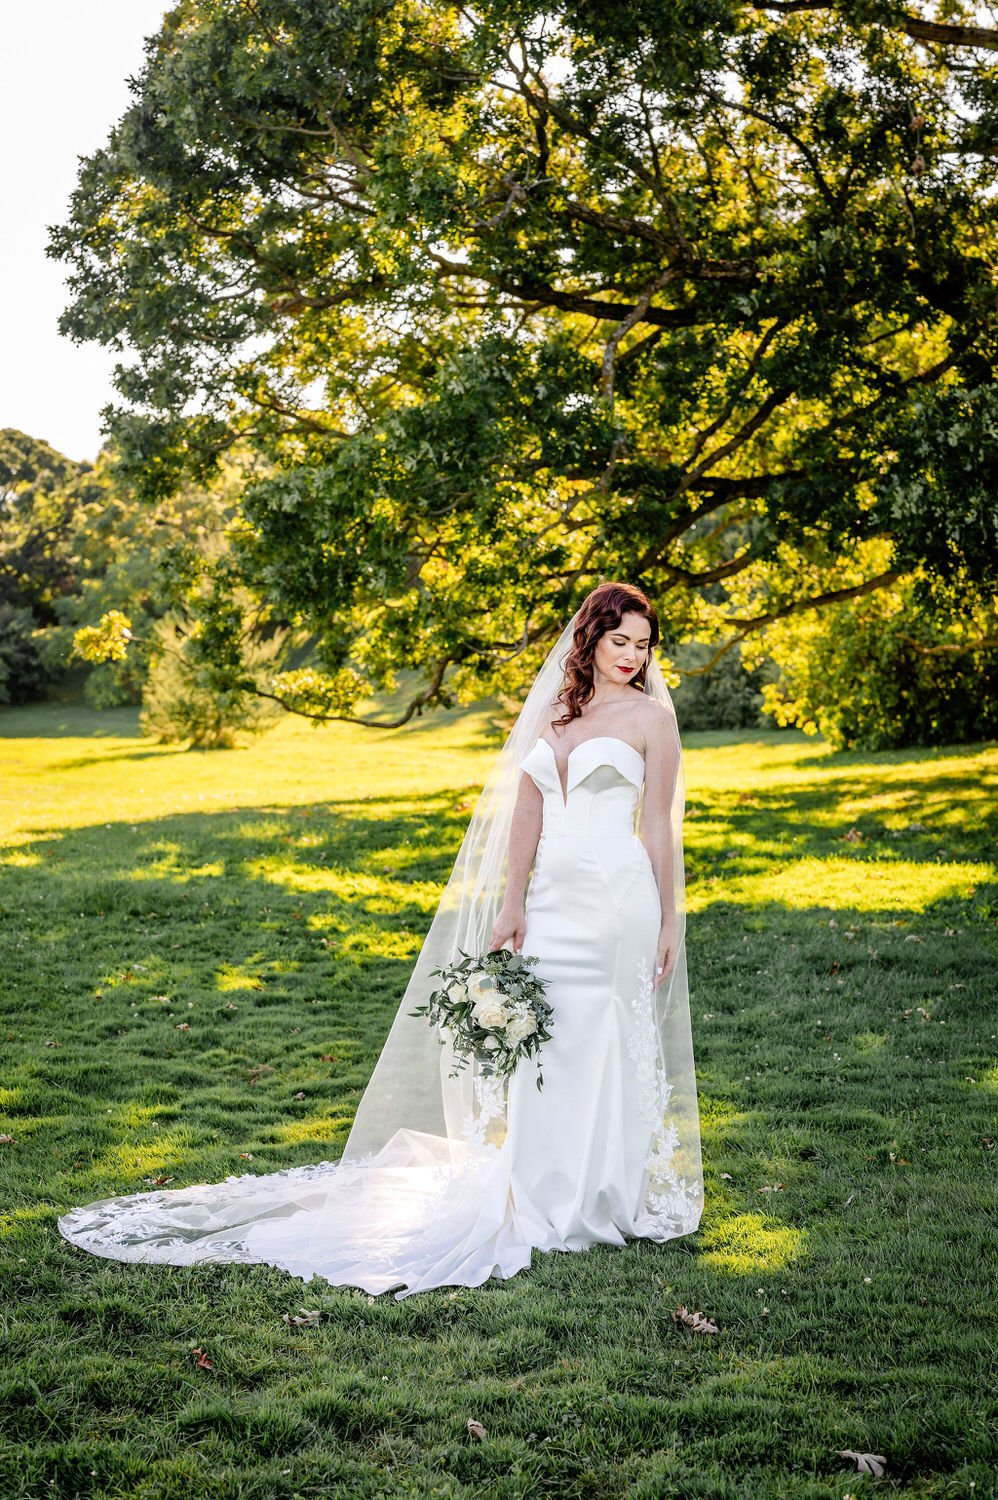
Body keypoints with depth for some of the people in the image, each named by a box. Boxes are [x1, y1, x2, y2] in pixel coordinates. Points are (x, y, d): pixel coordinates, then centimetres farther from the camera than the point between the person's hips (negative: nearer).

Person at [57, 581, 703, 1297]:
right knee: (542, 1043, 6)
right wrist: (510, 909, 8)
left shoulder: (650, 716, 1)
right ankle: (538, 1192, 18)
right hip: (551, 897, 4)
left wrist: (669, 922, -2)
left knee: (600, 1044, -1)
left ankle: (595, 1199, 13)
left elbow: (660, 826, 0)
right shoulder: (551, 713, 14)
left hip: (616, 900, -4)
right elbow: (525, 816, 12)